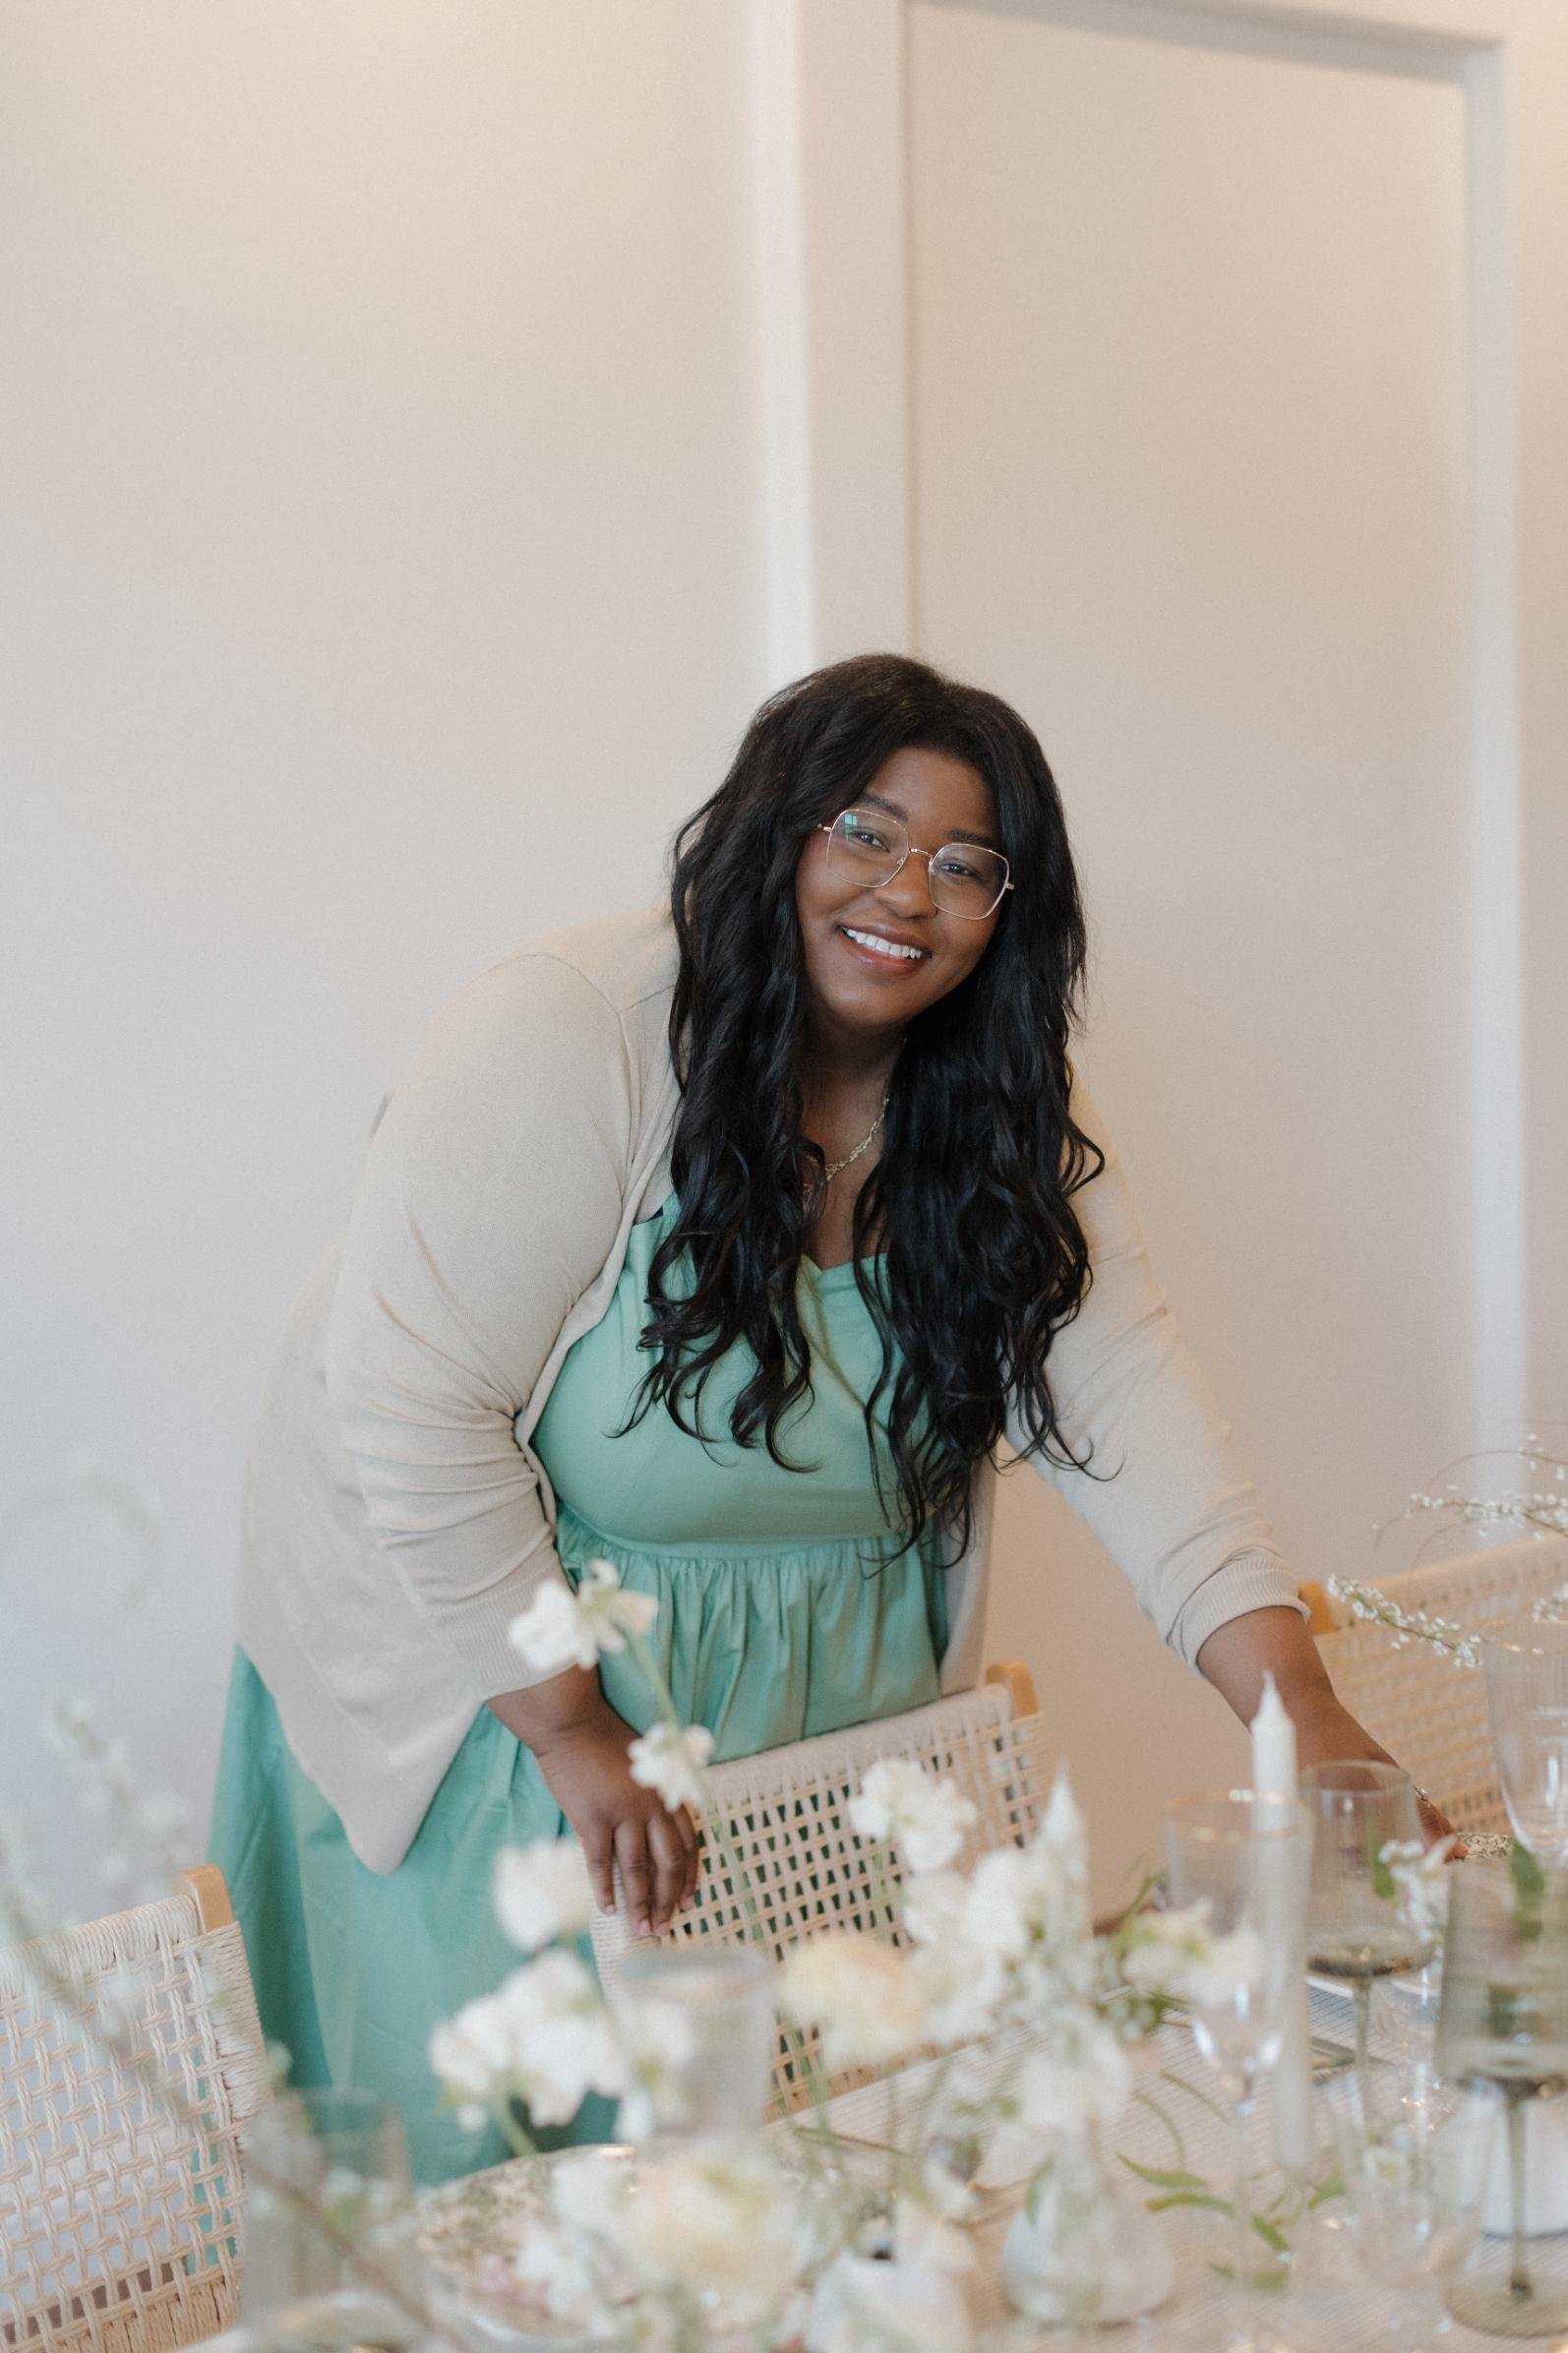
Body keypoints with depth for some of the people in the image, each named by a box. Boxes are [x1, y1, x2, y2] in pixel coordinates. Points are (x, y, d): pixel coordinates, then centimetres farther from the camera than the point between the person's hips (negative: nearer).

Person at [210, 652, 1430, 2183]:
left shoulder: (1013, 1121, -3)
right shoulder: (571, 1045, -21)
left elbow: (1125, 1398, -11)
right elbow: (409, 1404, -23)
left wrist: (1304, 1716, -23)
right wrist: (575, 1734, -22)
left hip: (833, 1717, 5)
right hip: (483, 1675, -4)